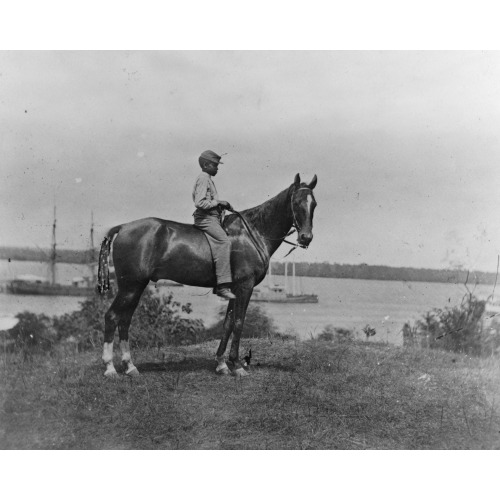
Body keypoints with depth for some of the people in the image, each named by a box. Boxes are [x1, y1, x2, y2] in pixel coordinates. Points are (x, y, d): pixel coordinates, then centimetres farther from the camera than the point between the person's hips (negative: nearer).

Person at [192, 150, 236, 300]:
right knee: (223, 241, -26)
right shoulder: (203, 179, -8)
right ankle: (223, 285, -34)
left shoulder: (208, 179, 23)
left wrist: (224, 205, 15)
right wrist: (217, 202, -12)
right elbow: (200, 203, -19)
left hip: (213, 218, 11)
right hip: (205, 218, -11)